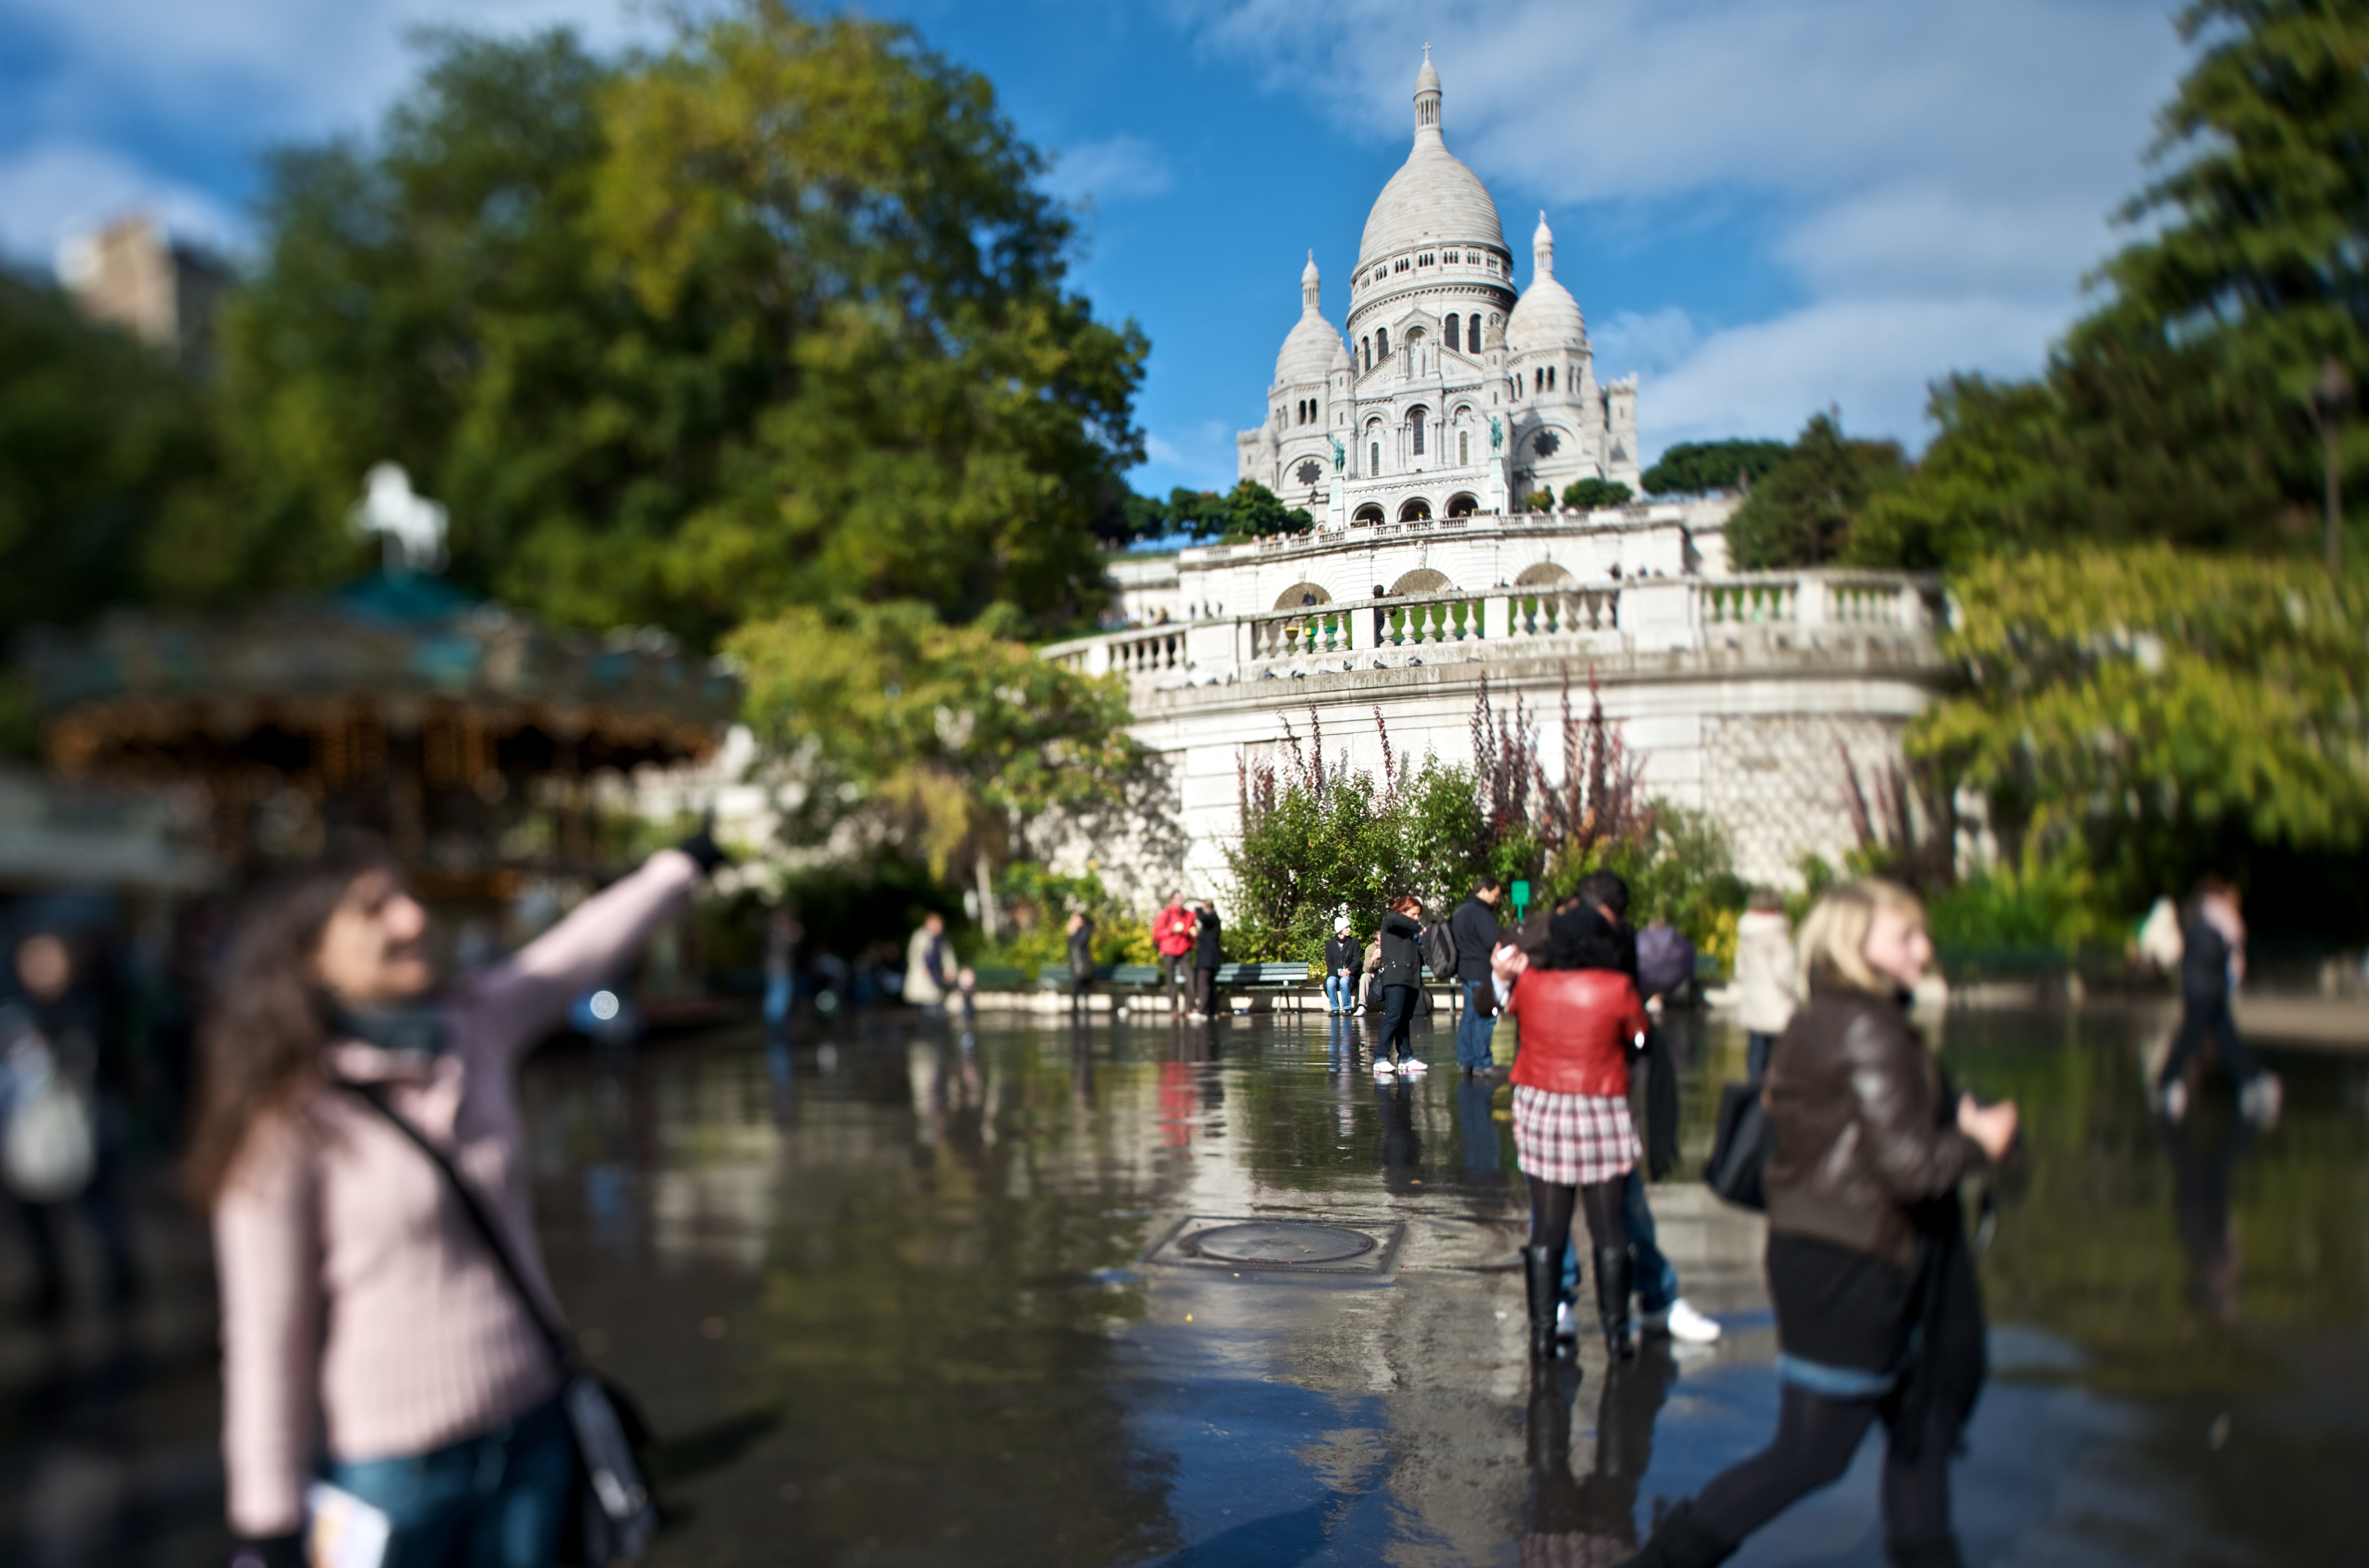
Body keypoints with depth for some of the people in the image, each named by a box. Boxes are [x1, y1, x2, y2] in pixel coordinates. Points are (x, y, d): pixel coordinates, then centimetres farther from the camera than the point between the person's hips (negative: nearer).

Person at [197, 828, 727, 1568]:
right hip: (391, 1469, -5)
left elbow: (582, 949, 11)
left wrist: (693, 855, 20)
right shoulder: (286, 1121, -15)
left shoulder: (476, 1028, -1)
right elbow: (266, 1337, -13)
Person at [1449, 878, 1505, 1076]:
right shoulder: (1480, 912, -15)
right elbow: (1494, 942, -21)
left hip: (1466, 971, 10)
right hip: (1481, 972, -10)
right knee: (1485, 1016, -6)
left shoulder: (1460, 911, 17)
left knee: (1469, 1015, 12)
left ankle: (1465, 1062, 14)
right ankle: (1482, 1063, -6)